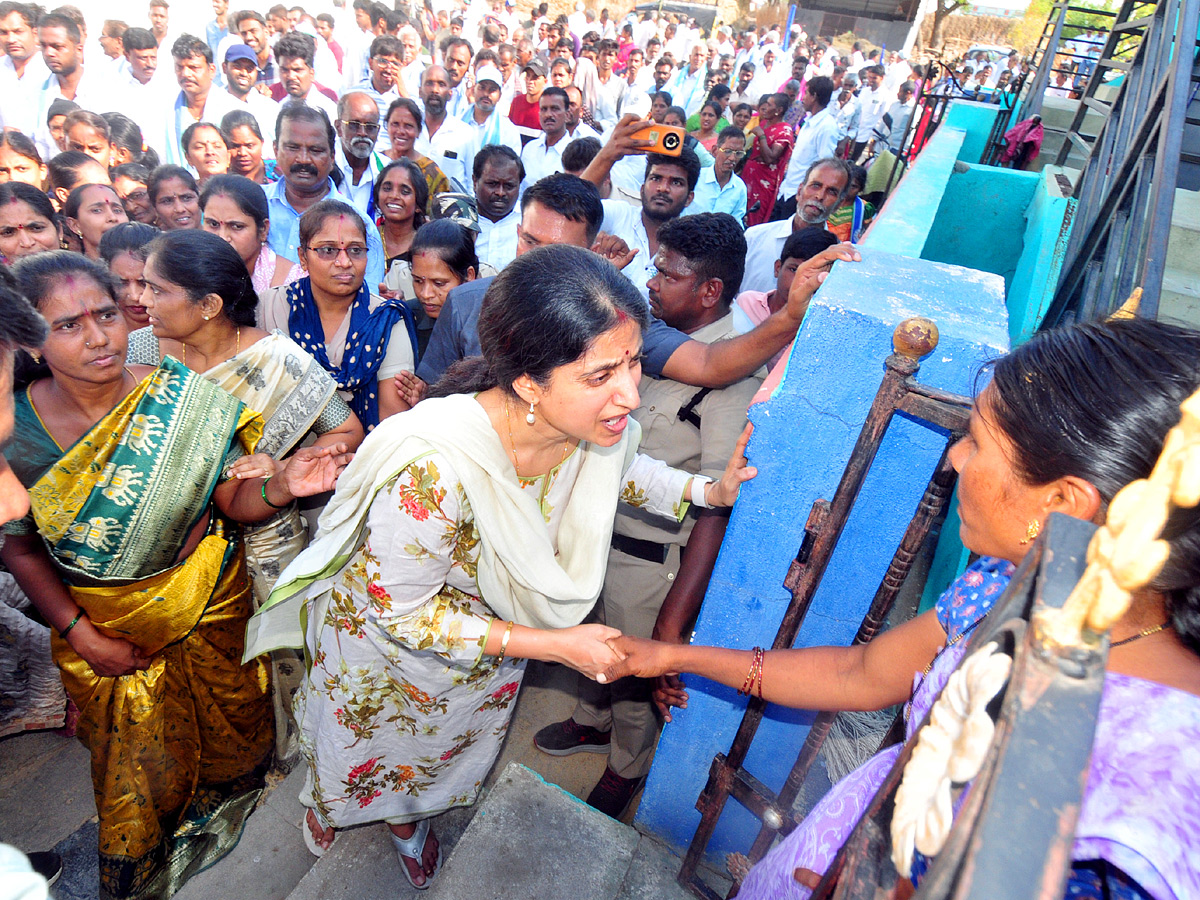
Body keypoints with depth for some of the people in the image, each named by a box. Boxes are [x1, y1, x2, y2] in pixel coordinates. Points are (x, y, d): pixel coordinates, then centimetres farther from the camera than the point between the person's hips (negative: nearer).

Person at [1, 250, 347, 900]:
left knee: (226, 715, 21)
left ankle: (225, 788, 57)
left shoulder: (186, 403, -17)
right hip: (94, 617, 1)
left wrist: (281, 486, -37)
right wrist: (81, 635, -8)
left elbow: (234, 500, -15)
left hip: (204, 600, 0)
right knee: (133, 751, 20)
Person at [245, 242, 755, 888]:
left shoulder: (599, 423, -27)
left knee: (438, 750, 34)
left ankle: (407, 818, 70)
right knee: (364, 752, 32)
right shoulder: (435, 467, -47)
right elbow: (400, 611, -31)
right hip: (385, 639, -4)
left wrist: (712, 490, -12)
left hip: (493, 630, 4)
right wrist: (554, 644, -31)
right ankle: (330, 801, 70)